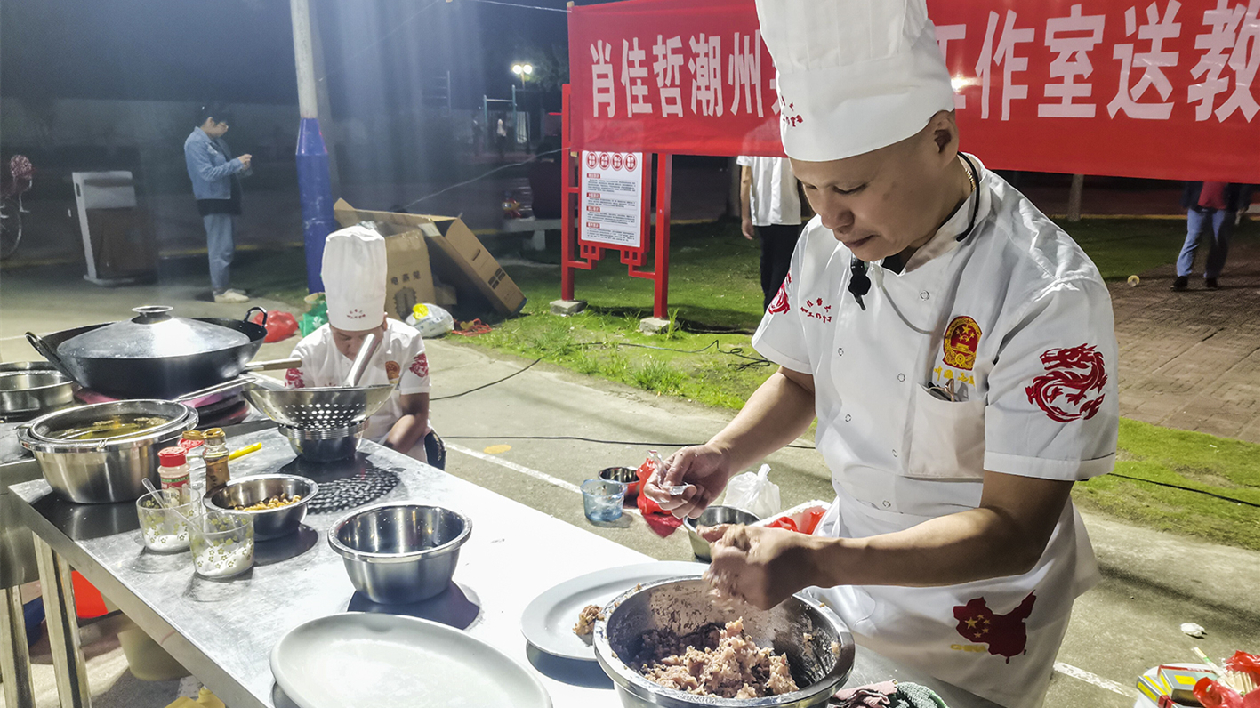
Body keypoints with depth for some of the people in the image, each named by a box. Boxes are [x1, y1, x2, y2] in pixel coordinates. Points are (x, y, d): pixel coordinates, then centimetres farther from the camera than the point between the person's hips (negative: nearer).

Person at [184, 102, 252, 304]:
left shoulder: (216, 141, 13)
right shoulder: (195, 143, -14)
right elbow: (208, 174, -22)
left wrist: (241, 169, 3)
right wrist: (236, 163, -18)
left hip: (226, 200, 9)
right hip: (213, 202, -9)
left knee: (227, 247, 14)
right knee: (220, 248, -7)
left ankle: (224, 285, 22)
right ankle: (220, 291, -2)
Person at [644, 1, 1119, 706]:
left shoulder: (1051, 295, -28)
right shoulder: (829, 245, -11)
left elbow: (1014, 531, -28)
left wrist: (818, 563, -39)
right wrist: (724, 454, -15)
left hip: (975, 622, -4)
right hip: (850, 563, 5)